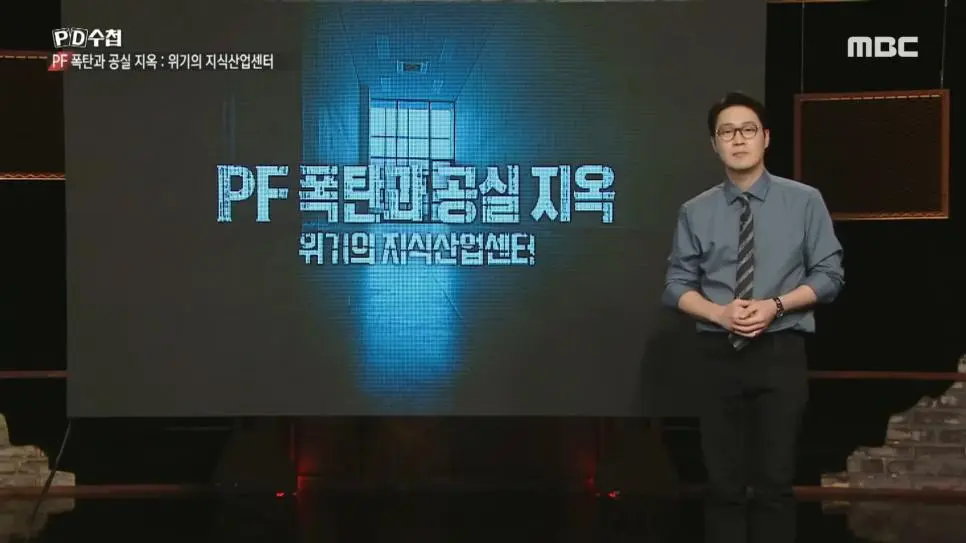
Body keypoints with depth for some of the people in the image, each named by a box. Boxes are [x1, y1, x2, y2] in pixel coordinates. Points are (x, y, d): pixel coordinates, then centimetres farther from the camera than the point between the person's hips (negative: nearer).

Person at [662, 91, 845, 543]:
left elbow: (829, 275, 2)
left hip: (781, 353, -1)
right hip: (719, 354, 1)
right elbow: (677, 286, 5)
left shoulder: (803, 201, 2)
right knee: (724, 483, 6)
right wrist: (719, 312, -14)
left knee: (774, 481, 1)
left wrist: (775, 306, -14)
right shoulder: (695, 212, 4)